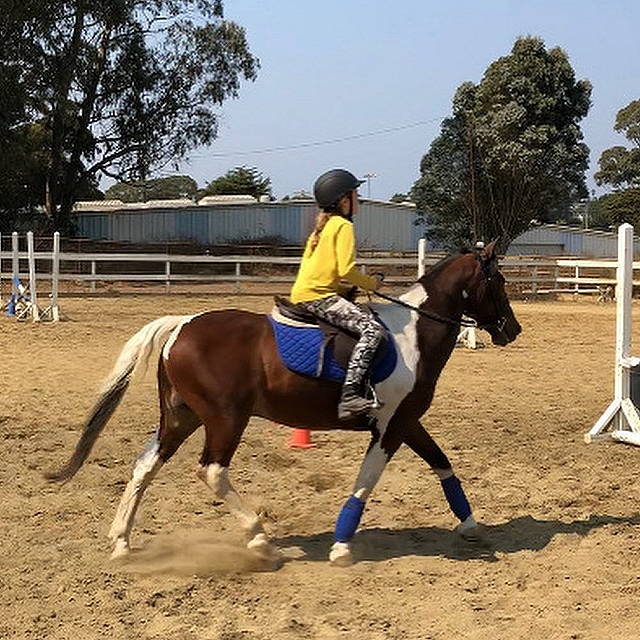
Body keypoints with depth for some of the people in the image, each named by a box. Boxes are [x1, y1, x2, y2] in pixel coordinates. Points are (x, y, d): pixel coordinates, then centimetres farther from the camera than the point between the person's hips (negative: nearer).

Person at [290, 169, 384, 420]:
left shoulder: (322, 227, 22)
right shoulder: (343, 226, -6)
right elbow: (347, 270, -16)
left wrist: (346, 289, 17)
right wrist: (372, 284, 0)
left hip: (302, 294, 10)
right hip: (318, 297, -10)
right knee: (372, 328, -24)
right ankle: (350, 395, -36)